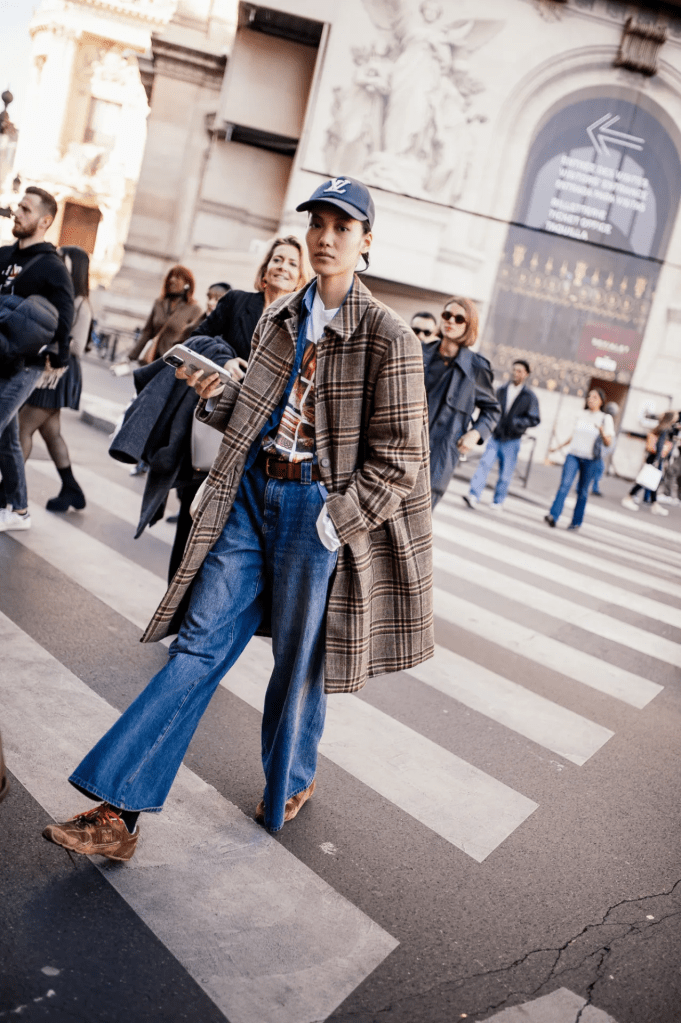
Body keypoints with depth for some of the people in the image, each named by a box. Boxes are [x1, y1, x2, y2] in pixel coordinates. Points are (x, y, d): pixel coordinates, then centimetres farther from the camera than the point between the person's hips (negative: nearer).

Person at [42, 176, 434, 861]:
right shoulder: (279, 318, 10)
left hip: (317, 504, -4)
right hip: (252, 492, 5)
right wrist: (214, 397, 0)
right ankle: (118, 811, 4)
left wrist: (335, 520, -15)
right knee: (201, 642, 2)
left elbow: (399, 456, -9)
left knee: (298, 655, 9)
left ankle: (290, 782, 36)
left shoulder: (387, 337, -8)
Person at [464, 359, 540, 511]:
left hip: (511, 441, -2)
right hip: (495, 437, 2)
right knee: (484, 464, -14)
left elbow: (534, 420, -3)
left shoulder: (529, 396, 0)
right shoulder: (502, 390, 9)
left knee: (506, 473, 4)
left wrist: (517, 422, -18)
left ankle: (498, 501, 17)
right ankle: (474, 496, -19)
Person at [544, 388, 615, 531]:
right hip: (573, 454, 2)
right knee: (565, 484, -15)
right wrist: (558, 447, 22)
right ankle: (553, 516, -24)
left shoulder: (605, 418, 2)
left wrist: (602, 432, -22)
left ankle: (576, 522, 15)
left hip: (590, 459, -2)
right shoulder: (581, 415, 13)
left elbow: (608, 443, -3)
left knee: (582, 491, 5)